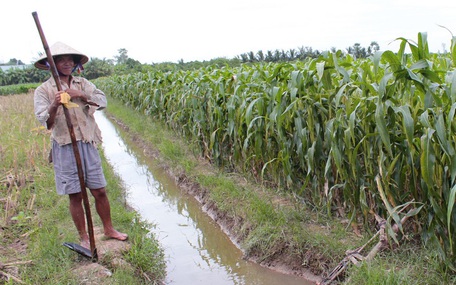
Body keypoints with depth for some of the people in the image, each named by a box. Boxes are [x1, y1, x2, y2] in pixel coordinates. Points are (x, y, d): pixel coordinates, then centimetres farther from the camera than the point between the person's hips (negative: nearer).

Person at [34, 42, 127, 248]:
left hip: (87, 145, 3)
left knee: (100, 191, 9)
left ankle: (109, 229, 28)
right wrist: (54, 105, -31)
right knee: (75, 196, 5)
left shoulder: (83, 84, 7)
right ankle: (83, 238, 23)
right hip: (64, 148, -3)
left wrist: (81, 95, -21)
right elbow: (45, 123, -12)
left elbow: (102, 101, -6)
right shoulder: (43, 90, -2)